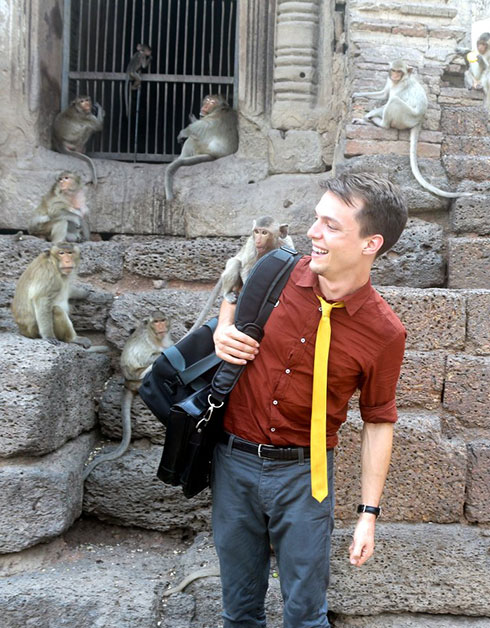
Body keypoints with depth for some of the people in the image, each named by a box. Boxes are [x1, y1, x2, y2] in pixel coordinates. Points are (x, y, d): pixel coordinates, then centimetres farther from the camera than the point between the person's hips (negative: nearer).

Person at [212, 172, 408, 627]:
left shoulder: (384, 333, -14)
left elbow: (377, 423, -3)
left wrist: (368, 515, -2)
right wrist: (223, 331, -5)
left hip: (303, 473, -2)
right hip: (234, 459, 3)